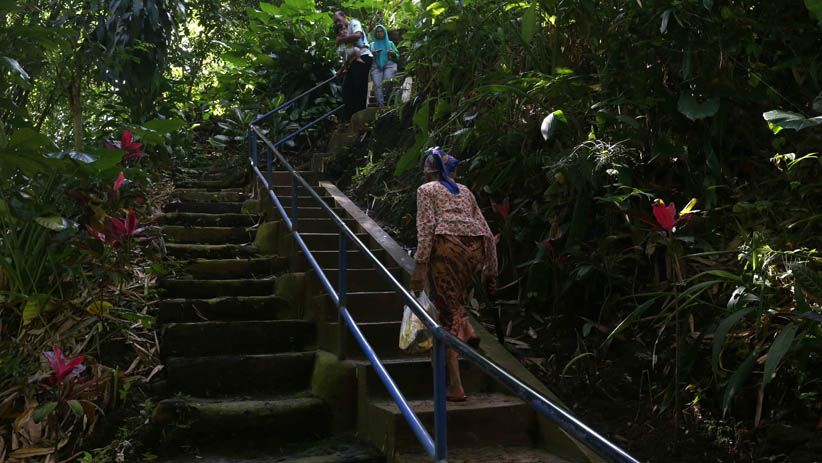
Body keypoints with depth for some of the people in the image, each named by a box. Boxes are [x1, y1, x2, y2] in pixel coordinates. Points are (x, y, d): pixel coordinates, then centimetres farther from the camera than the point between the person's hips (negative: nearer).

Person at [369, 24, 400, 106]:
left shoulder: (390, 43, 23)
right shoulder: (372, 44, 25)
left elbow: (398, 58, 17)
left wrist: (393, 54, -5)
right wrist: (371, 55, -4)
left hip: (389, 65, -1)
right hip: (376, 66, 1)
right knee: (377, 85, -26)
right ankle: (381, 105, -33)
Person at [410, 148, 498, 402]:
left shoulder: (426, 190, 14)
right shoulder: (465, 191, 27)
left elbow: (426, 228, -4)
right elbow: (486, 232, 20)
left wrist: (419, 266, -7)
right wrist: (490, 271, 24)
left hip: (447, 245, -5)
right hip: (476, 247, 5)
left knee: (447, 314, 1)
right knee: (454, 294, 32)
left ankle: (456, 386, -1)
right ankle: (467, 331, 7)